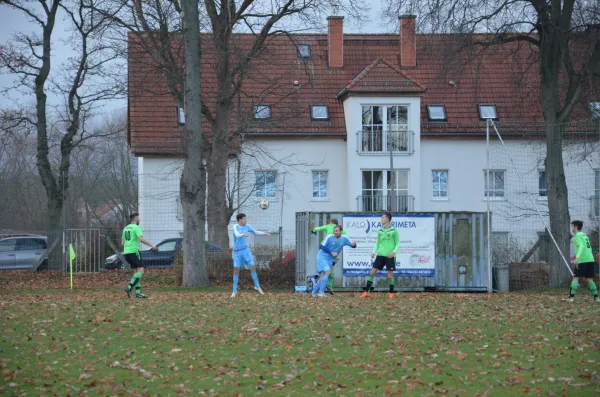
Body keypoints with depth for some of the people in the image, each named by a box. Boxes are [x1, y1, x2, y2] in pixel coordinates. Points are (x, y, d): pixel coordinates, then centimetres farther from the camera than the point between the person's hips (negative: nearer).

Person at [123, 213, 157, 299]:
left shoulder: (126, 228, 18)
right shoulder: (136, 228, -8)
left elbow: (122, 243, 22)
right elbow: (141, 239, -21)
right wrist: (151, 245, -13)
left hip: (126, 253, 9)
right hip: (134, 252, -9)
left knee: (136, 272, 10)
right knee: (141, 271, -9)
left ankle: (138, 292, 3)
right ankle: (129, 288, -21)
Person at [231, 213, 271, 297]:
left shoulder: (247, 226, 2)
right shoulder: (235, 227, -9)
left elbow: (256, 232, 14)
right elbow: (237, 235, -27)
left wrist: (265, 233, 1)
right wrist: (243, 234, -47)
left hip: (245, 250, 3)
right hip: (237, 252, -3)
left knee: (252, 267, -4)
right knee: (236, 271, -1)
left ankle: (257, 286, 10)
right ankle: (234, 290, 7)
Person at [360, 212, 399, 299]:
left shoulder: (393, 231, -4)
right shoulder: (380, 231, 10)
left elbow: (397, 244, -2)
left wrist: (393, 252, -17)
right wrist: (374, 252, 2)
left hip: (389, 256, -4)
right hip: (380, 255, 4)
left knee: (390, 275, -2)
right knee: (372, 272, -2)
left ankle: (391, 293, 16)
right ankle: (366, 292, 2)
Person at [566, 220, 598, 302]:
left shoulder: (577, 236, -5)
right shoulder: (584, 235, 19)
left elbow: (582, 246, -21)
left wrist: (577, 258, -30)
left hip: (582, 261, -7)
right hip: (590, 259, 7)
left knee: (575, 278, -3)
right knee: (589, 279, 11)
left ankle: (571, 297, -9)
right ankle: (596, 297, 5)